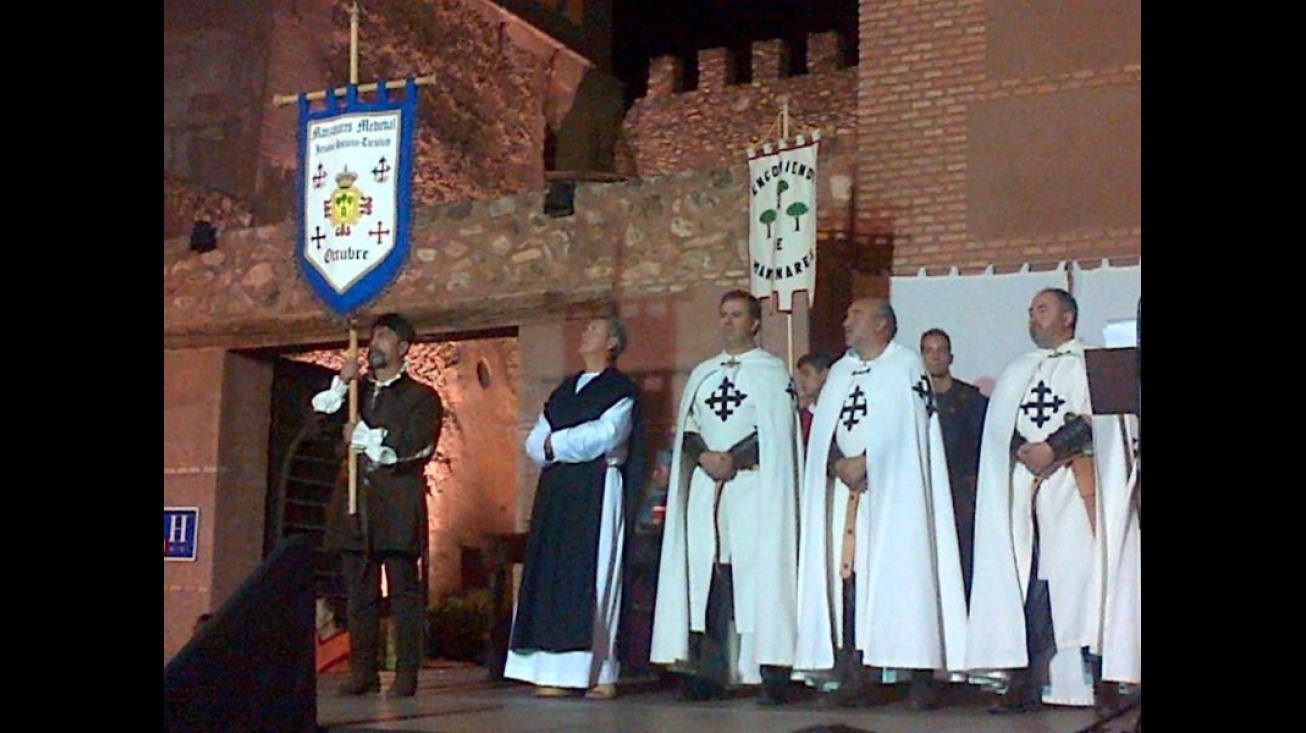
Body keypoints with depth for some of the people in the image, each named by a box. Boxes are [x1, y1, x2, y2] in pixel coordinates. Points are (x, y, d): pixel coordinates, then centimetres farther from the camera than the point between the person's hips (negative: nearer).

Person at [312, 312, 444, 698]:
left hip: (398, 507, -4)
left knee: (404, 590, -6)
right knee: (359, 593, 3)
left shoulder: (421, 397, 7)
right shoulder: (355, 392, 21)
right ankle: (362, 672, 7)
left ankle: (406, 674, -5)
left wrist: (364, 436, -6)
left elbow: (416, 445, -8)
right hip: (355, 504, 4)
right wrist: (340, 385, -4)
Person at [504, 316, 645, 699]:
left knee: (592, 579, -7)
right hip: (556, 492, 6)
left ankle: (601, 673, -4)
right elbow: (535, 442, 12)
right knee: (553, 580, 1)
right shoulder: (563, 391, 20)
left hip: (597, 492, -6)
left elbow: (605, 435, -14)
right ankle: (557, 671, 3)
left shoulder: (621, 390, 1)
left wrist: (555, 443, -4)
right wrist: (574, 446, -8)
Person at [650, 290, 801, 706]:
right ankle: (709, 675, 4)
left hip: (753, 487, -5)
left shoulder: (771, 371, 4)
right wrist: (704, 456, -6)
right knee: (706, 576, 1)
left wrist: (734, 458, -13)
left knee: (759, 574, -9)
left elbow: (775, 432, -5)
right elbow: (687, 428, 13)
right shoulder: (702, 373, 20)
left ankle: (773, 678, -8)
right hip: (705, 488, 5)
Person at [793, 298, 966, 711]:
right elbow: (825, 429, 11)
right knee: (850, 576, -3)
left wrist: (865, 462, -13)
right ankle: (859, 677, -2)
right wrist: (840, 463, -6)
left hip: (891, 490, -5)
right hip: (845, 488, 6)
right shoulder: (840, 371, 21)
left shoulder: (906, 365, 3)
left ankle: (920, 676, -7)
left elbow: (902, 427, -9)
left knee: (900, 575, -9)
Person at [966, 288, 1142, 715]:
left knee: (1082, 579, -10)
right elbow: (998, 426, 11)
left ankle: (1099, 679, -6)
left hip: (1073, 486, -4)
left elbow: (1096, 419, -7)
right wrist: (1024, 450, -7)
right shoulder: (1016, 372, 23)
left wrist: (1052, 448, -15)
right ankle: (1027, 684, -3)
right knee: (1025, 582, -3)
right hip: (1023, 488, 4)